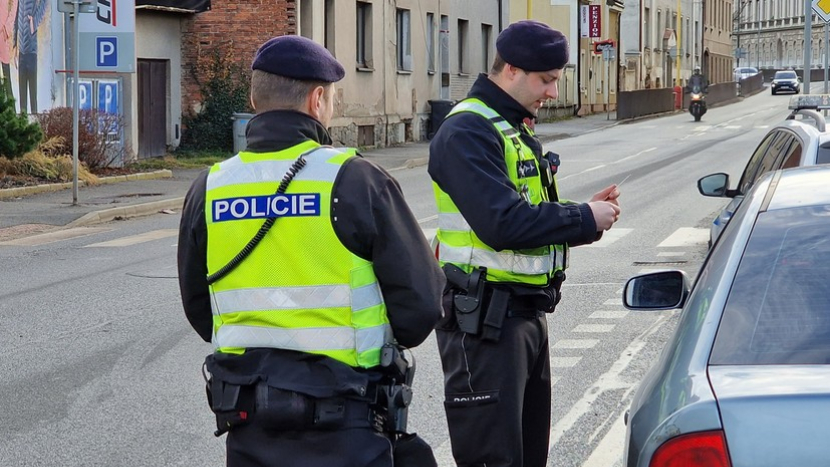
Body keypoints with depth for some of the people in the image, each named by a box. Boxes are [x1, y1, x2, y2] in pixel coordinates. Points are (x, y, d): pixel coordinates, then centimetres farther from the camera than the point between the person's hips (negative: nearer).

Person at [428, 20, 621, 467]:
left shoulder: (512, 128, 17)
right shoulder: (466, 132, -16)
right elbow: (503, 224, -27)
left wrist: (586, 213, 3)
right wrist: (583, 219, -16)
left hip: (525, 311, 10)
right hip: (484, 319, -10)